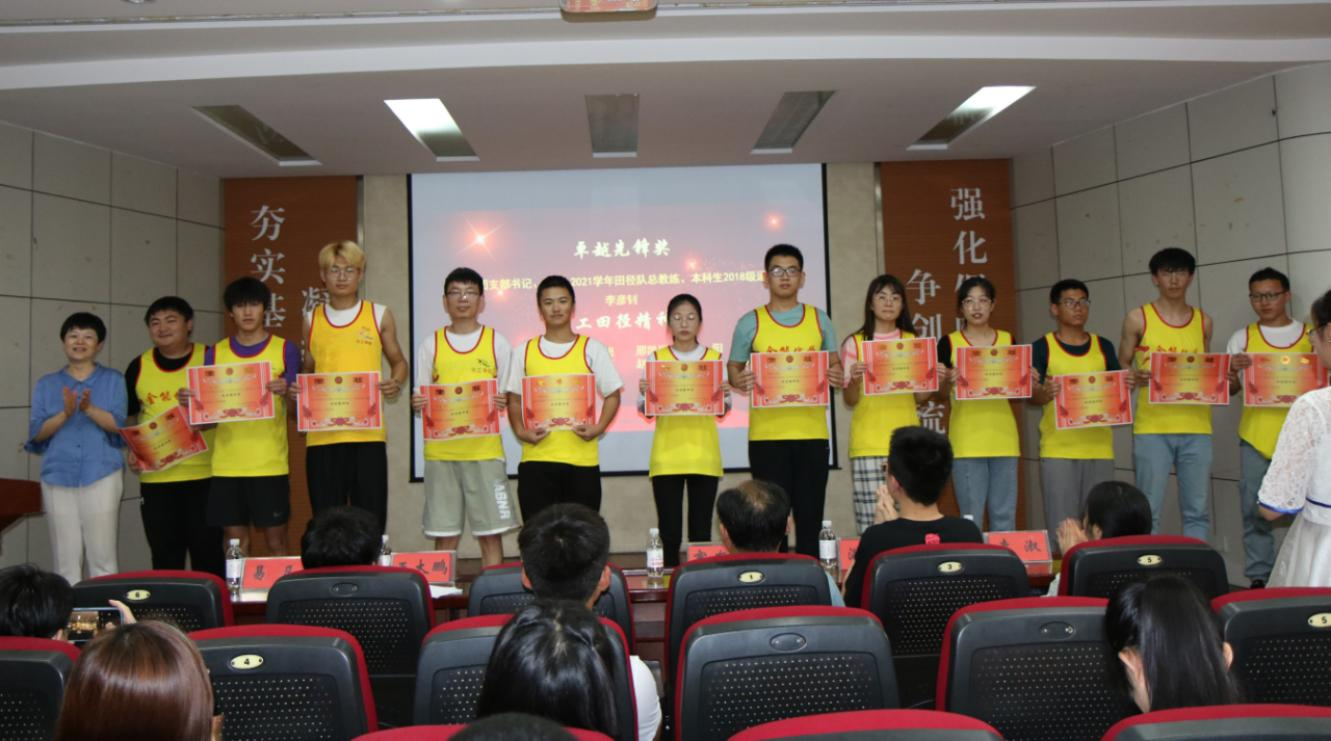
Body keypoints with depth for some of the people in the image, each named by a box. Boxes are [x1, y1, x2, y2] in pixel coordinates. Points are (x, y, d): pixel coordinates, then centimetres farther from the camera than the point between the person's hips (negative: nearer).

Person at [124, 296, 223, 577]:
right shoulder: (139, 366, 6)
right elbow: (129, 417, 17)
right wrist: (133, 450, 1)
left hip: (205, 474, -2)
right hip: (156, 478, 3)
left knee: (207, 552, 4)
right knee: (165, 556, 11)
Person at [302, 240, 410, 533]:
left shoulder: (379, 315, 6)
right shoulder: (312, 319, 11)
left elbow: (398, 361, 15)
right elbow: (308, 371, 19)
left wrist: (396, 383, -6)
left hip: (367, 433, -1)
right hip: (322, 435, 2)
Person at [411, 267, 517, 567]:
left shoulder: (497, 343, 6)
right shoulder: (431, 345, 9)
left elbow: (509, 397, 7)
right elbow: (420, 397, 11)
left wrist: (503, 402, -15)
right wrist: (418, 404, -11)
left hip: (485, 449, -1)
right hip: (440, 450, 1)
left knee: (491, 533, 0)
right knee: (444, 535, 4)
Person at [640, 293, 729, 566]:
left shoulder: (714, 358, 7)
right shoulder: (656, 358, 5)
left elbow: (722, 410, 9)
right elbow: (645, 411, 3)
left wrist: (725, 395, -12)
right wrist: (644, 394, -18)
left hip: (704, 454, 1)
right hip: (667, 455, -1)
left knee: (701, 530, 5)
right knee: (669, 531, -1)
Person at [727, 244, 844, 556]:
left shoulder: (820, 320, 10)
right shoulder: (750, 323, 4)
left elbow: (834, 366, 16)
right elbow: (734, 368, 9)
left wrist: (837, 377, -7)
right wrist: (738, 381, -13)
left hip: (811, 432, 2)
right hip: (767, 434, -2)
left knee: (810, 517, 5)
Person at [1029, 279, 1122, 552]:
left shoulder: (1103, 346, 11)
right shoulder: (1042, 347, 1)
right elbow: (1031, 396, -4)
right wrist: (1045, 393, -27)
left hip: (1099, 447, 3)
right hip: (1058, 449, -3)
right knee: (1061, 526, -4)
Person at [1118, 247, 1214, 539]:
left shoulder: (1203, 321, 10)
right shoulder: (1138, 318, 1)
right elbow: (1121, 369, 6)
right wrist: (1136, 378, -14)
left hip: (1196, 428, 3)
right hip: (1152, 428, -3)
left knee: (1198, 511, 5)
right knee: (1149, 510, -1)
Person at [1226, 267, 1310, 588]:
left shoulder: (1312, 336, 7)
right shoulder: (1242, 338, 9)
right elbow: (1228, 390, 9)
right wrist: (1233, 370, -12)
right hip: (1256, 436, 1)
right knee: (1254, 510, 2)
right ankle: (1259, 578, 10)